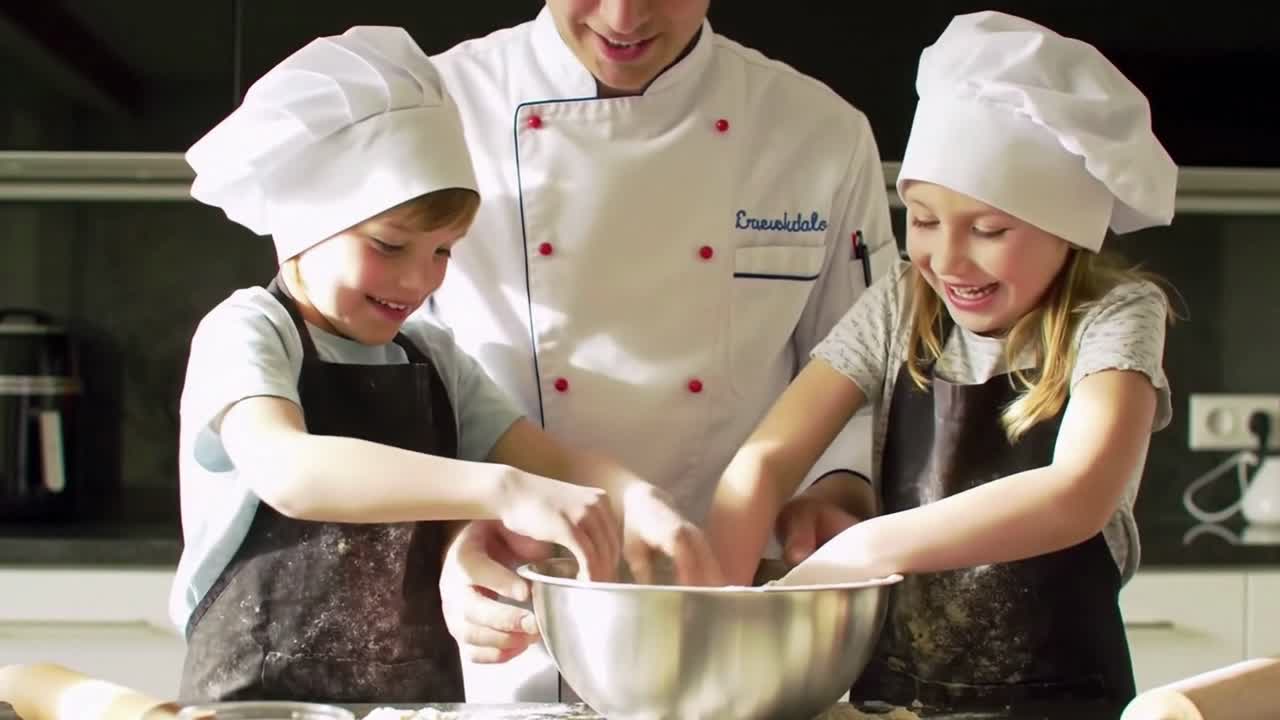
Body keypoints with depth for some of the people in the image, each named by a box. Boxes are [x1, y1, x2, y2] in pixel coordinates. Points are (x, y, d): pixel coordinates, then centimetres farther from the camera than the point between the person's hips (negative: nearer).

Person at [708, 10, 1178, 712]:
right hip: (889, 690, 3)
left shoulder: (1112, 317, -7)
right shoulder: (901, 308, 4)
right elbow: (763, 460, -3)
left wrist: (863, 548, -29)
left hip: (1057, 693, -3)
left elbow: (1079, 495, -24)